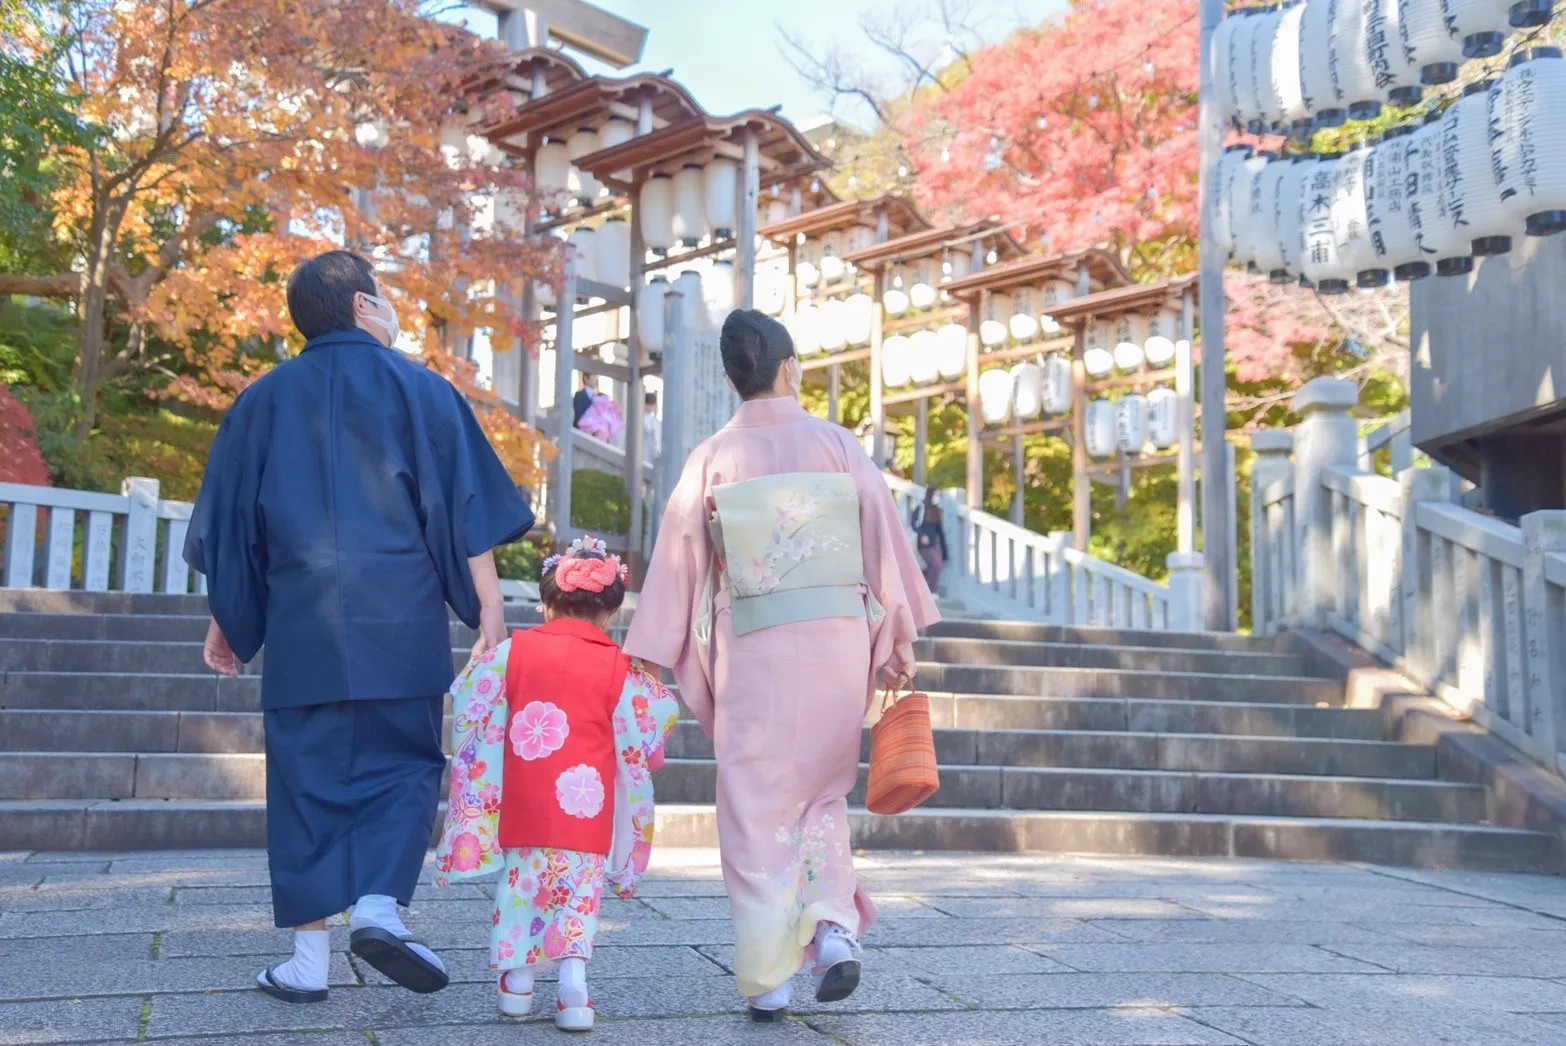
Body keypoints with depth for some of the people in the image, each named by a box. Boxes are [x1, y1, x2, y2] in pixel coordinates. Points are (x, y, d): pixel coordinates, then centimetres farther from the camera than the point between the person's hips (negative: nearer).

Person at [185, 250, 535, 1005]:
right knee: (401, 765, 9)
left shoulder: (263, 401, 11)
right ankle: (379, 907, -10)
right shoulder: (416, 387, 2)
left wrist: (226, 620, 20)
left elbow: (229, 523, 13)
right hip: (400, 619, -2)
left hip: (302, 622, 2)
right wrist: (488, 603, -1)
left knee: (308, 777, 7)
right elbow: (464, 507, -3)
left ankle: (308, 956, 7)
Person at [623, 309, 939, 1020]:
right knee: (821, 793, 18)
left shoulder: (712, 458, 0)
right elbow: (884, 541, 3)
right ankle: (833, 929, 1)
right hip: (838, 638, 1)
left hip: (752, 649, -1)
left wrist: (649, 663, 6)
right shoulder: (837, 444, 2)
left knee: (757, 807, 7)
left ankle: (766, 980, 9)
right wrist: (897, 642, 11)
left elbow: (678, 560, 1)